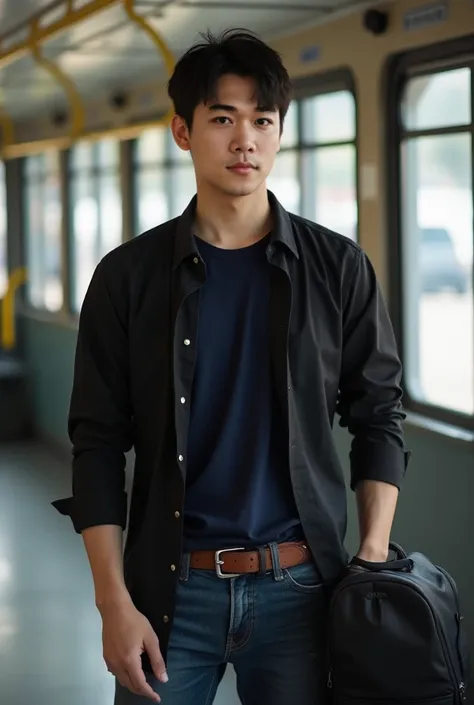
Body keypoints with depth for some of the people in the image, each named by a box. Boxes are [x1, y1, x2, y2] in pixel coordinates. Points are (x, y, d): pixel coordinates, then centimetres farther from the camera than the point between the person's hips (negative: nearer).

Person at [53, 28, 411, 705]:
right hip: (171, 590, 0)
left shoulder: (338, 268, 2)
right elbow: (99, 445, 1)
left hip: (300, 589, 0)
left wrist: (374, 566, -4)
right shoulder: (129, 276, 1)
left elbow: (378, 420, 6)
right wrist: (113, 601, -5)